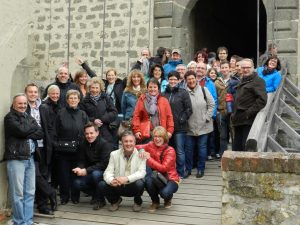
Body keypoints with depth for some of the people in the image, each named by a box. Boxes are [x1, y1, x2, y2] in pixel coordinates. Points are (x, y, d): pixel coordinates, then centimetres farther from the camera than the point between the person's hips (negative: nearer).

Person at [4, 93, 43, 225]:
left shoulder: (29, 118, 19)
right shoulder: (10, 117, -1)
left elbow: (41, 134, 6)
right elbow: (21, 130, -17)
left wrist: (27, 134, -10)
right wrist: (33, 126, 1)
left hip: (30, 158, 6)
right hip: (16, 159, -6)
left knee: (30, 192, 7)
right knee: (18, 193, -4)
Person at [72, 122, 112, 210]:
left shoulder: (105, 144, -17)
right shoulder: (83, 145, 1)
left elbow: (104, 164, -25)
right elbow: (81, 161, 3)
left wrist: (86, 170, -30)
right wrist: (79, 168, -22)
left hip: (104, 172, -5)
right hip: (90, 173, 5)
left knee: (96, 173, -37)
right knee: (76, 183, -20)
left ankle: (100, 200, -13)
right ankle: (95, 194, 8)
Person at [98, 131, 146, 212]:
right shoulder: (114, 154, 1)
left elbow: (142, 172, -19)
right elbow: (108, 172, -7)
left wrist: (127, 179, -35)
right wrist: (111, 180, -31)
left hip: (133, 187, -2)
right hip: (118, 187, 2)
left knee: (140, 183, -34)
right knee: (101, 185, -21)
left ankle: (138, 202, 2)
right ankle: (115, 200, 11)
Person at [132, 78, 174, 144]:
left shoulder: (164, 100, 9)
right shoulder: (142, 100, 6)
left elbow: (169, 116, 7)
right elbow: (136, 116, 2)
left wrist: (170, 130, -1)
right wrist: (136, 130, -6)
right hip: (146, 133, -1)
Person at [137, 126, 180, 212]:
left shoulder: (170, 150, -15)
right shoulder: (151, 145, -3)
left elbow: (164, 168, -25)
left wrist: (149, 158, -27)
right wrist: (141, 150, -20)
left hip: (170, 179, -3)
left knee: (165, 192, -35)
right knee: (148, 180, -32)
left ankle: (168, 199, 8)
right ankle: (155, 202, -2)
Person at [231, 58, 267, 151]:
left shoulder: (258, 81, -6)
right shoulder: (242, 81, 22)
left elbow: (262, 100, -18)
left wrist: (249, 113, -20)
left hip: (249, 120, -9)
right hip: (239, 120, 9)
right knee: (236, 147, 13)